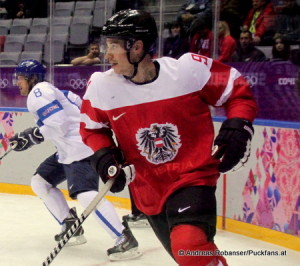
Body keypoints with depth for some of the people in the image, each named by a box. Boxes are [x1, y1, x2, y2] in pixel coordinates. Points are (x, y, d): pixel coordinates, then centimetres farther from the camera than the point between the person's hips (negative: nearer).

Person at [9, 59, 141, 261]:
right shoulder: (48, 91, 21)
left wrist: (31, 137, -14)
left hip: (80, 148, -12)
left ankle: (126, 241, -30)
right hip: (68, 150, 12)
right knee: (40, 182, 17)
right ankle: (71, 227, 18)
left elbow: (57, 125, -21)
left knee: (86, 194, -25)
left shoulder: (38, 92, -10)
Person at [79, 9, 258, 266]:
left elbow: (238, 90, -2)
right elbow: (92, 127, 11)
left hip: (193, 177, -4)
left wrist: (239, 127, -15)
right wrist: (104, 155, -6)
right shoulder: (101, 86, -8)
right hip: (148, 189, 5)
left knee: (189, 245, -31)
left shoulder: (189, 69, -17)